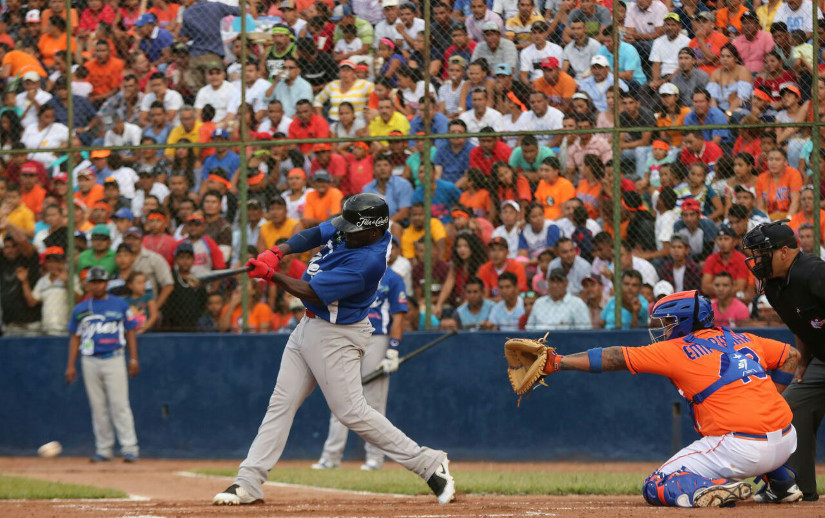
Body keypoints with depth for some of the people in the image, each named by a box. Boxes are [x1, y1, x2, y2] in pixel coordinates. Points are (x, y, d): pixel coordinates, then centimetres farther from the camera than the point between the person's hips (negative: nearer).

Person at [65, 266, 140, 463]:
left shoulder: (120, 304, 6)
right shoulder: (80, 309, 11)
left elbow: (130, 331, 7)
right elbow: (75, 338, 13)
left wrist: (133, 359, -1)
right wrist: (71, 365, 7)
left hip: (114, 360, -3)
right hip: (90, 362, 3)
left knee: (120, 404, -9)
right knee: (98, 407, 4)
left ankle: (129, 448, -10)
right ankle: (104, 449, 10)